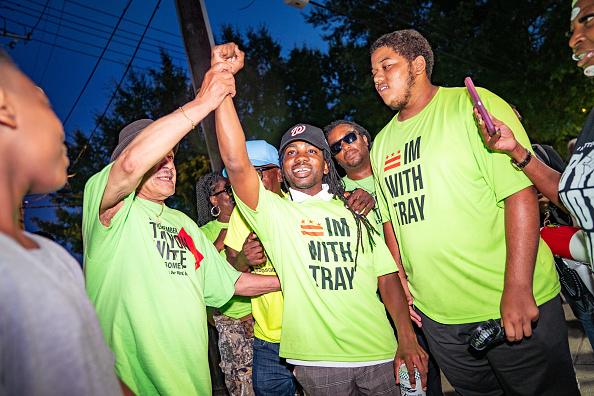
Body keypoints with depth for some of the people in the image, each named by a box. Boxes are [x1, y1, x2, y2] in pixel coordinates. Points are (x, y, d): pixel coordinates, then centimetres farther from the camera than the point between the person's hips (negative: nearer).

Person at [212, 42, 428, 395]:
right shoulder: (274, 212, -2)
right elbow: (236, 163, -18)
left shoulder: (355, 212, 8)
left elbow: (387, 275, 5)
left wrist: (407, 339, -5)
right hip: (318, 360, -2)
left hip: (380, 353, 3)